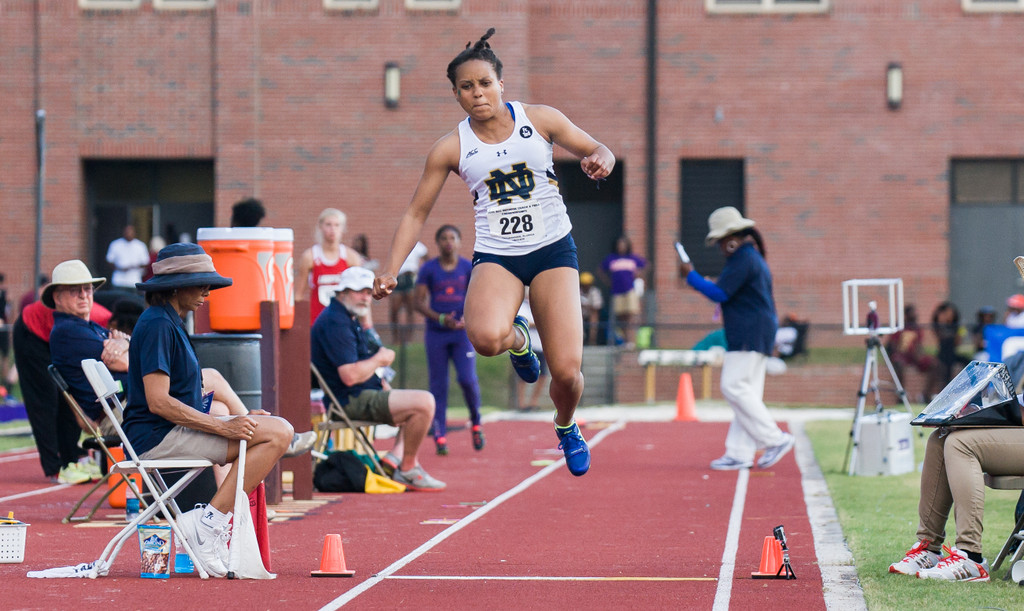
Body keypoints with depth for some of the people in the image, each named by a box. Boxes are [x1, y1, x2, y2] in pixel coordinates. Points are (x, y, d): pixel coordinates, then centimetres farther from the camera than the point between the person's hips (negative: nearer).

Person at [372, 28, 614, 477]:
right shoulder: (451, 148, 0)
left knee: (567, 371, -10)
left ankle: (566, 427, 28)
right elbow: (416, 212, 5)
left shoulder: (539, 120, 1)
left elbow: (596, 150, 10)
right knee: (486, 337, -34)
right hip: (495, 256, 0)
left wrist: (600, 160, -15)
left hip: (553, 250, 0)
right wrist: (390, 272, -5)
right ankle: (517, 338, 6)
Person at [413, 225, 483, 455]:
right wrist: (440, 318, -15)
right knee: (438, 385, 0)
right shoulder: (428, 269, 2)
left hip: (462, 332, 0)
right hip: (436, 333, 0)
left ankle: (476, 422, 12)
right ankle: (440, 436, 5)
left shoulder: (470, 268, 4)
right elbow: (419, 302, 0)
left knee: (467, 379, -13)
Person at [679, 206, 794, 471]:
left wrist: (691, 275, -7)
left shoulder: (743, 259, -13)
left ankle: (775, 439, -13)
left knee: (734, 387, -12)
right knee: (747, 392, 7)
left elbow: (720, 294, -17)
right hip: (758, 336, 11)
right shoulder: (753, 257, 20)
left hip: (749, 336, -11)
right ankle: (739, 454, 4)